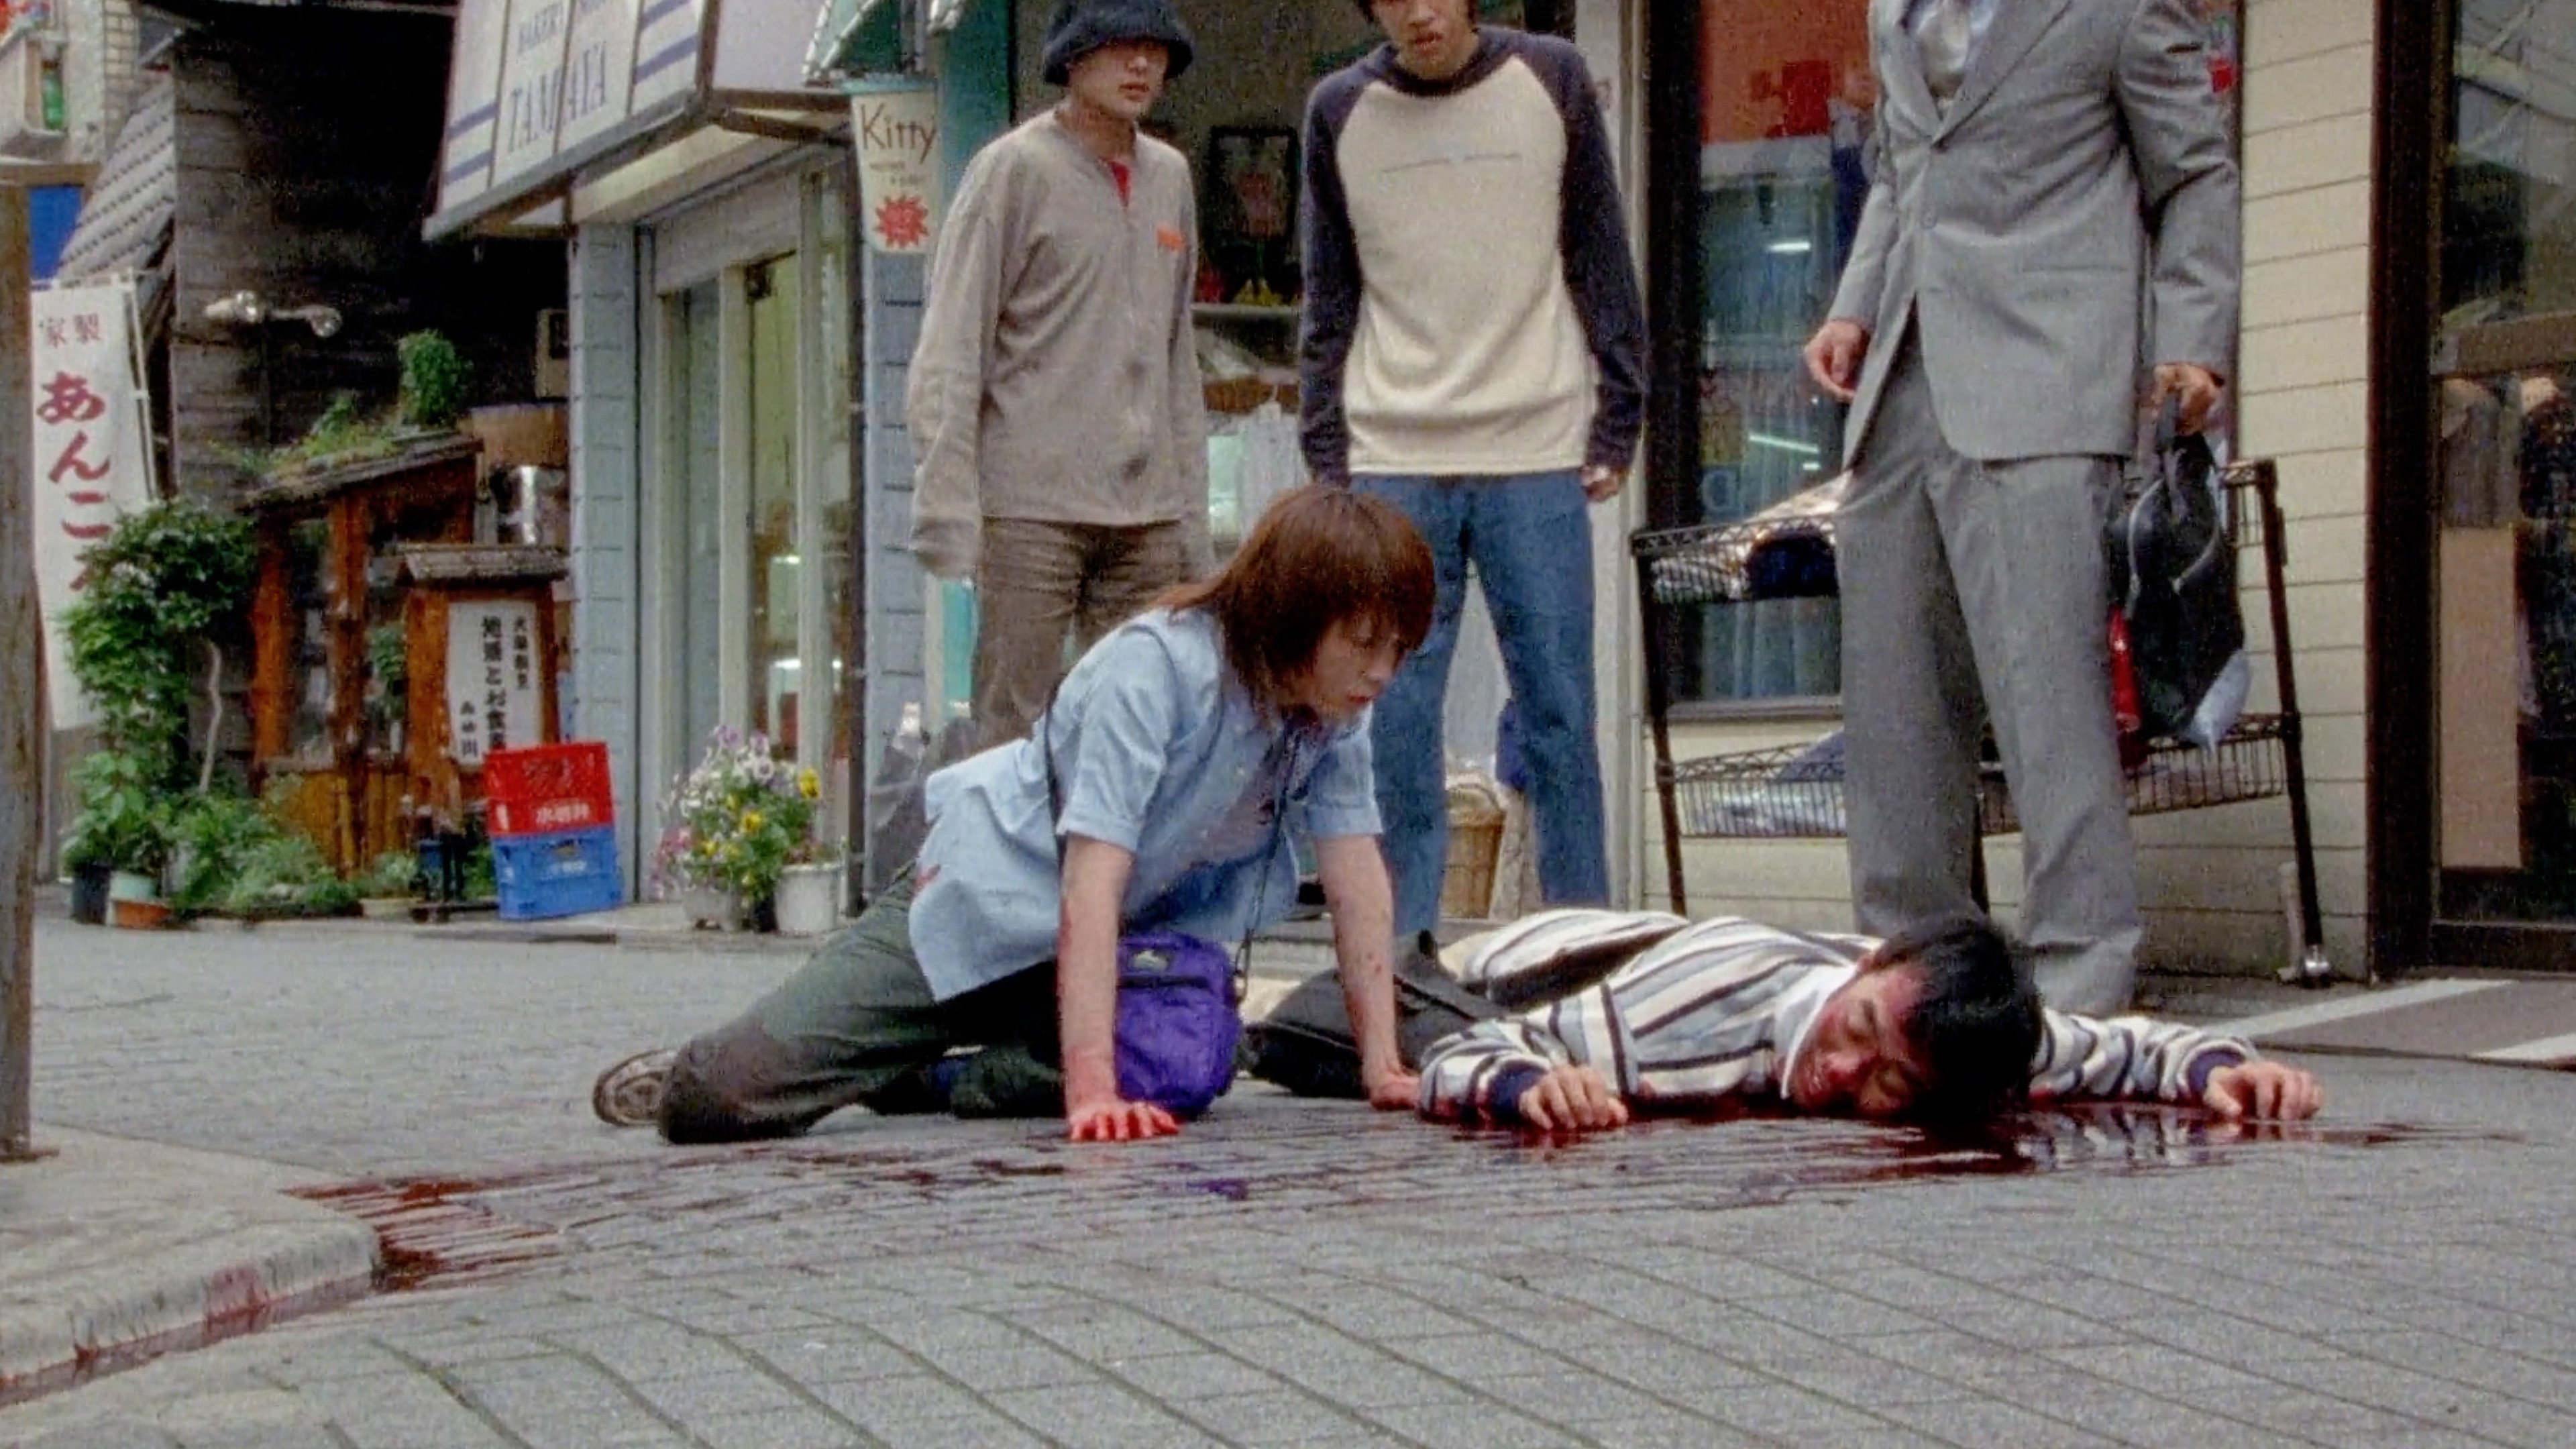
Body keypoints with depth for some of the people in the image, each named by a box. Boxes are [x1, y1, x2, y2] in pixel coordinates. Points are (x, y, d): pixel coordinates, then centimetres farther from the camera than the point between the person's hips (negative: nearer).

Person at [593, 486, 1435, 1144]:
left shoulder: (1335, 708, -9)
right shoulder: (1156, 667, -29)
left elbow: (1357, 873, -7)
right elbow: (1092, 876, -36)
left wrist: (1383, 1063, -15)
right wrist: (1091, 1091, -44)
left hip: (1136, 934, 7)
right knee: (720, 1101, -20)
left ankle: (929, 1082, 0)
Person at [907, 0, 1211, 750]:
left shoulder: (1169, 177, 16)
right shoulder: (1014, 169, -2)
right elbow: (951, 351, -7)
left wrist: (1193, 511, 17)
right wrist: (948, 507, -15)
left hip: (1147, 511, 6)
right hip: (1032, 505, -6)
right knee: (1014, 730, -6)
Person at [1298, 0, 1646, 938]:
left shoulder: (1551, 81, 6)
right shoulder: (1339, 113, 8)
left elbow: (1601, 262, 8)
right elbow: (1329, 304, 12)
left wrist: (1616, 427, 2)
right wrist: (1328, 460, 5)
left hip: (1537, 455, -1)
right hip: (1391, 464, 1)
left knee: (1558, 715, 0)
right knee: (1394, 727, 0)